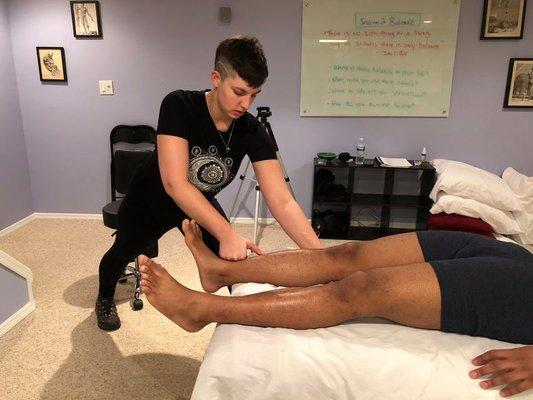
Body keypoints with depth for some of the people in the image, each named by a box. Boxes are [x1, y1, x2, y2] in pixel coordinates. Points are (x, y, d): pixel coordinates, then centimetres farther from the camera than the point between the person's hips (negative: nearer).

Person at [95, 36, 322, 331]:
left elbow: (282, 201, -32)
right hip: (150, 200, -1)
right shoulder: (179, 106, -34)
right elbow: (174, 183, -44)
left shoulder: (252, 132, -26)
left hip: (201, 205, 2)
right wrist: (226, 233, -55)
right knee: (122, 253, 23)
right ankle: (104, 299, 57)